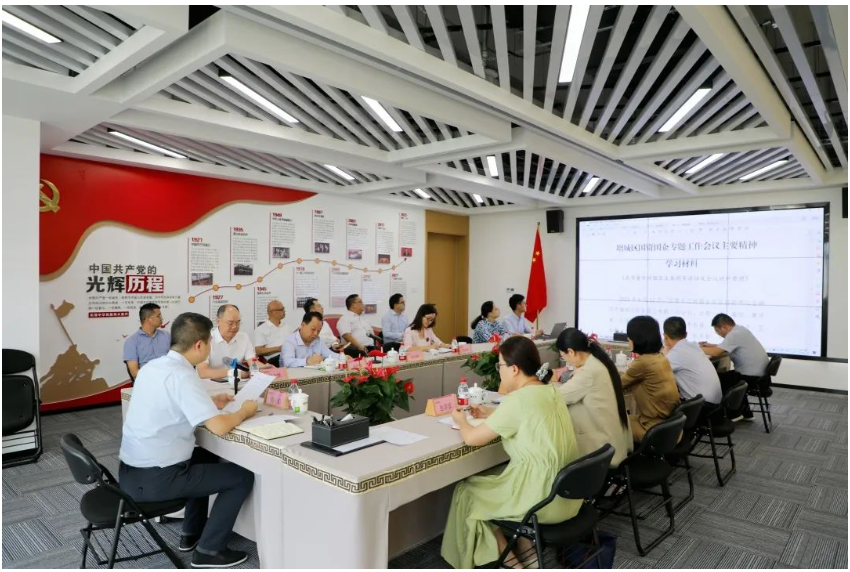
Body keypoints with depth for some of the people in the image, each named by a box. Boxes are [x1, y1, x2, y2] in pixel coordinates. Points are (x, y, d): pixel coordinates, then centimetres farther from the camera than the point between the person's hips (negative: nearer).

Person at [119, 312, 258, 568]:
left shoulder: (152, 366, 4)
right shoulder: (182, 375, -23)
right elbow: (219, 427, -27)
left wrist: (210, 402, 16)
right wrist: (244, 411, -8)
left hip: (131, 472, 9)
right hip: (154, 480, -9)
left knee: (206, 457, 30)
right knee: (242, 476, 2)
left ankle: (191, 533, 34)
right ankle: (208, 550, 10)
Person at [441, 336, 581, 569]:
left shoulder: (518, 399, -22)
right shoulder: (549, 391, 3)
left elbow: (472, 438, -14)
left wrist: (461, 421, 6)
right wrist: (492, 414, 17)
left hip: (544, 499, -8)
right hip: (566, 492, 8)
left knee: (466, 491, 12)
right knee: (492, 475, 26)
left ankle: (510, 561, 23)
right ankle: (526, 549, 27)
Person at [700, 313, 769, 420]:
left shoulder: (735, 334, -21)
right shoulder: (739, 330, 9)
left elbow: (715, 353, -26)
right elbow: (725, 348, 21)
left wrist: (699, 348, -12)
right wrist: (710, 345, 11)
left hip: (753, 377, -10)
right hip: (758, 374, 10)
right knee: (726, 376, 23)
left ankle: (734, 413, 13)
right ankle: (744, 411, 27)